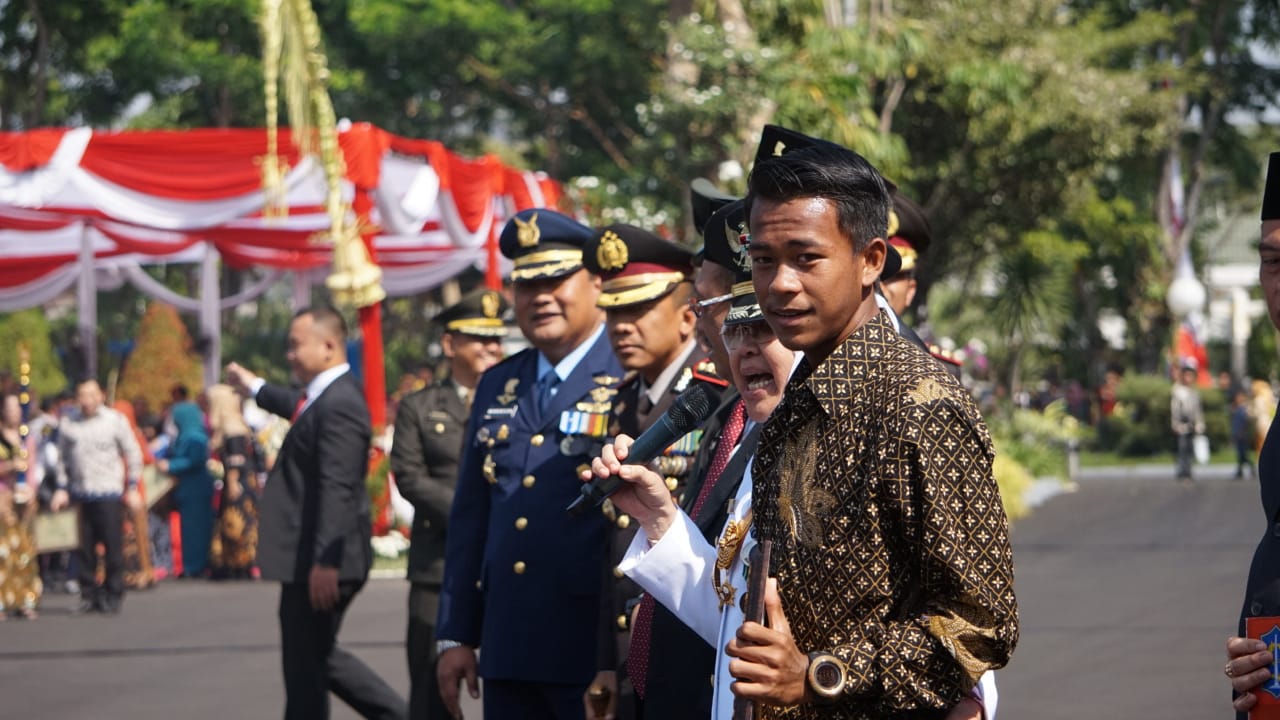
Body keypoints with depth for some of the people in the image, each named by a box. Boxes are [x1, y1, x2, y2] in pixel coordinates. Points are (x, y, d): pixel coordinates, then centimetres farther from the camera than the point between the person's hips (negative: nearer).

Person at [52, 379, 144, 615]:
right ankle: (89, 595, 11)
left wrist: (132, 487, 2)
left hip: (108, 492, -2)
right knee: (85, 547, 3)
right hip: (80, 494, 2)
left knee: (113, 546, -4)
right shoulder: (68, 423, 6)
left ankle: (113, 595, 5)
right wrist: (62, 488, 9)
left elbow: (133, 454, 5)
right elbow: (63, 457, 15)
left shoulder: (114, 420, 0)